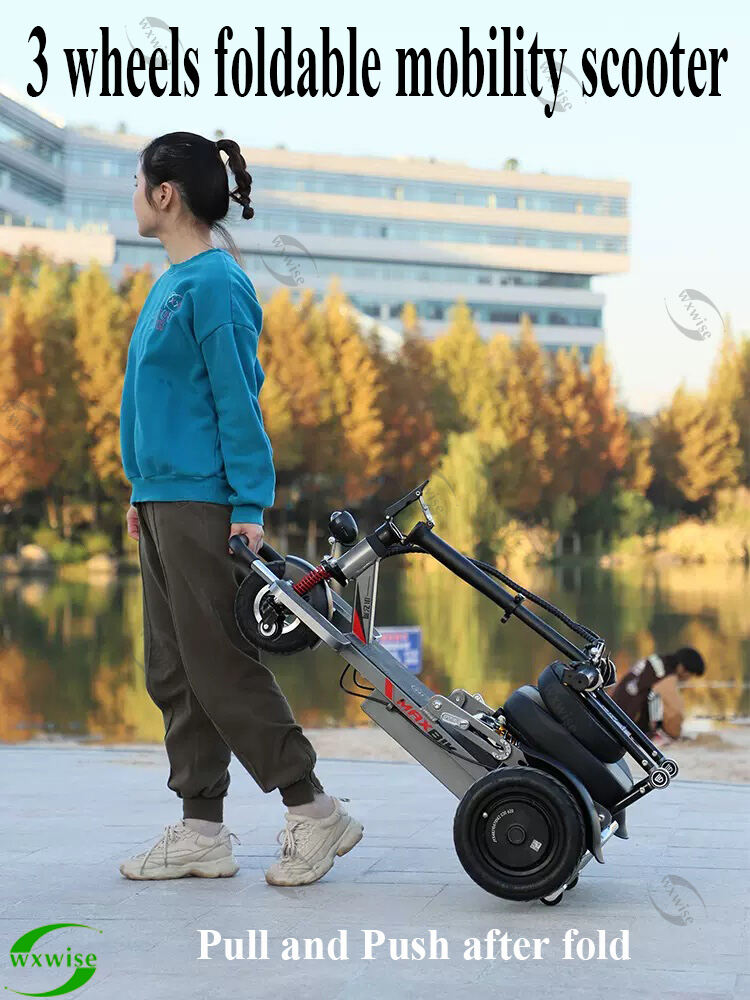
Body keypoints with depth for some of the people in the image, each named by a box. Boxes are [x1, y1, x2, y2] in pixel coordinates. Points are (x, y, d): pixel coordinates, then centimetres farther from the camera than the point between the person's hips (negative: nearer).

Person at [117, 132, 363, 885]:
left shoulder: (214, 282, -13)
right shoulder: (173, 281, 15)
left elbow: (238, 398, -16)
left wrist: (250, 506, -18)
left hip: (204, 502, -10)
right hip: (162, 500, 10)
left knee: (222, 668, -6)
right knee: (174, 673, 11)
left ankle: (314, 813, 4)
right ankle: (202, 831, 17)